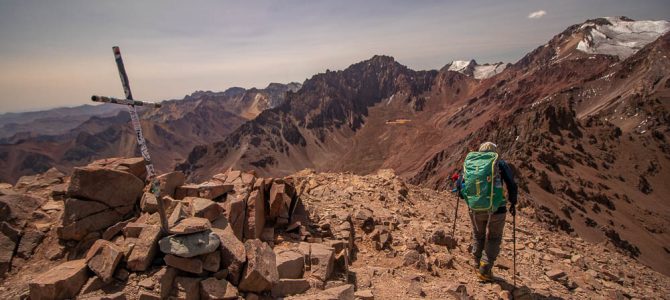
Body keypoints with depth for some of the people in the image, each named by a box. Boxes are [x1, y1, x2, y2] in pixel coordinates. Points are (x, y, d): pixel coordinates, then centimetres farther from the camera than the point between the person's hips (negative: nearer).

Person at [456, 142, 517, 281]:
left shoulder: (469, 162, 7)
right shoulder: (500, 164, 2)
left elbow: (459, 185, 6)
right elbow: (512, 185, -1)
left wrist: (465, 197, 26)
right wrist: (513, 203, 14)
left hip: (475, 208, 2)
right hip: (496, 208, -2)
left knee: (478, 236, 24)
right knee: (493, 238, 16)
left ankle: (478, 266, 33)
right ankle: (485, 270, 11)